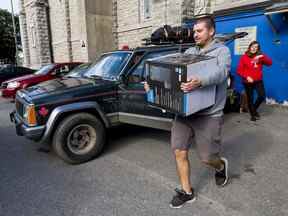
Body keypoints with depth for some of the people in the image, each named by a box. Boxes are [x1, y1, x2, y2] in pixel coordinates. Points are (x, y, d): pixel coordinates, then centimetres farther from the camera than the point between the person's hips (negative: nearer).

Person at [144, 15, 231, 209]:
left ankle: (221, 166, 43)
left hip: (209, 115, -5)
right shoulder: (190, 51, 14)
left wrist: (200, 82, -43)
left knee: (207, 157, 5)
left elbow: (221, 73, -23)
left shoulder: (222, 50, -3)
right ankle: (187, 192, 24)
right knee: (179, 152, 4)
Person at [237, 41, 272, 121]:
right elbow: (239, 70, -5)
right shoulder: (244, 57, -3)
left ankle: (254, 109, 20)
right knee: (250, 98, 5)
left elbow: (270, 63, -4)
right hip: (247, 82, -2)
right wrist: (246, 77, -18)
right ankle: (253, 114, 24)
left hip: (258, 81, 2)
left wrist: (263, 57, -20)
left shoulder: (260, 56, 6)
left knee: (262, 96, -10)